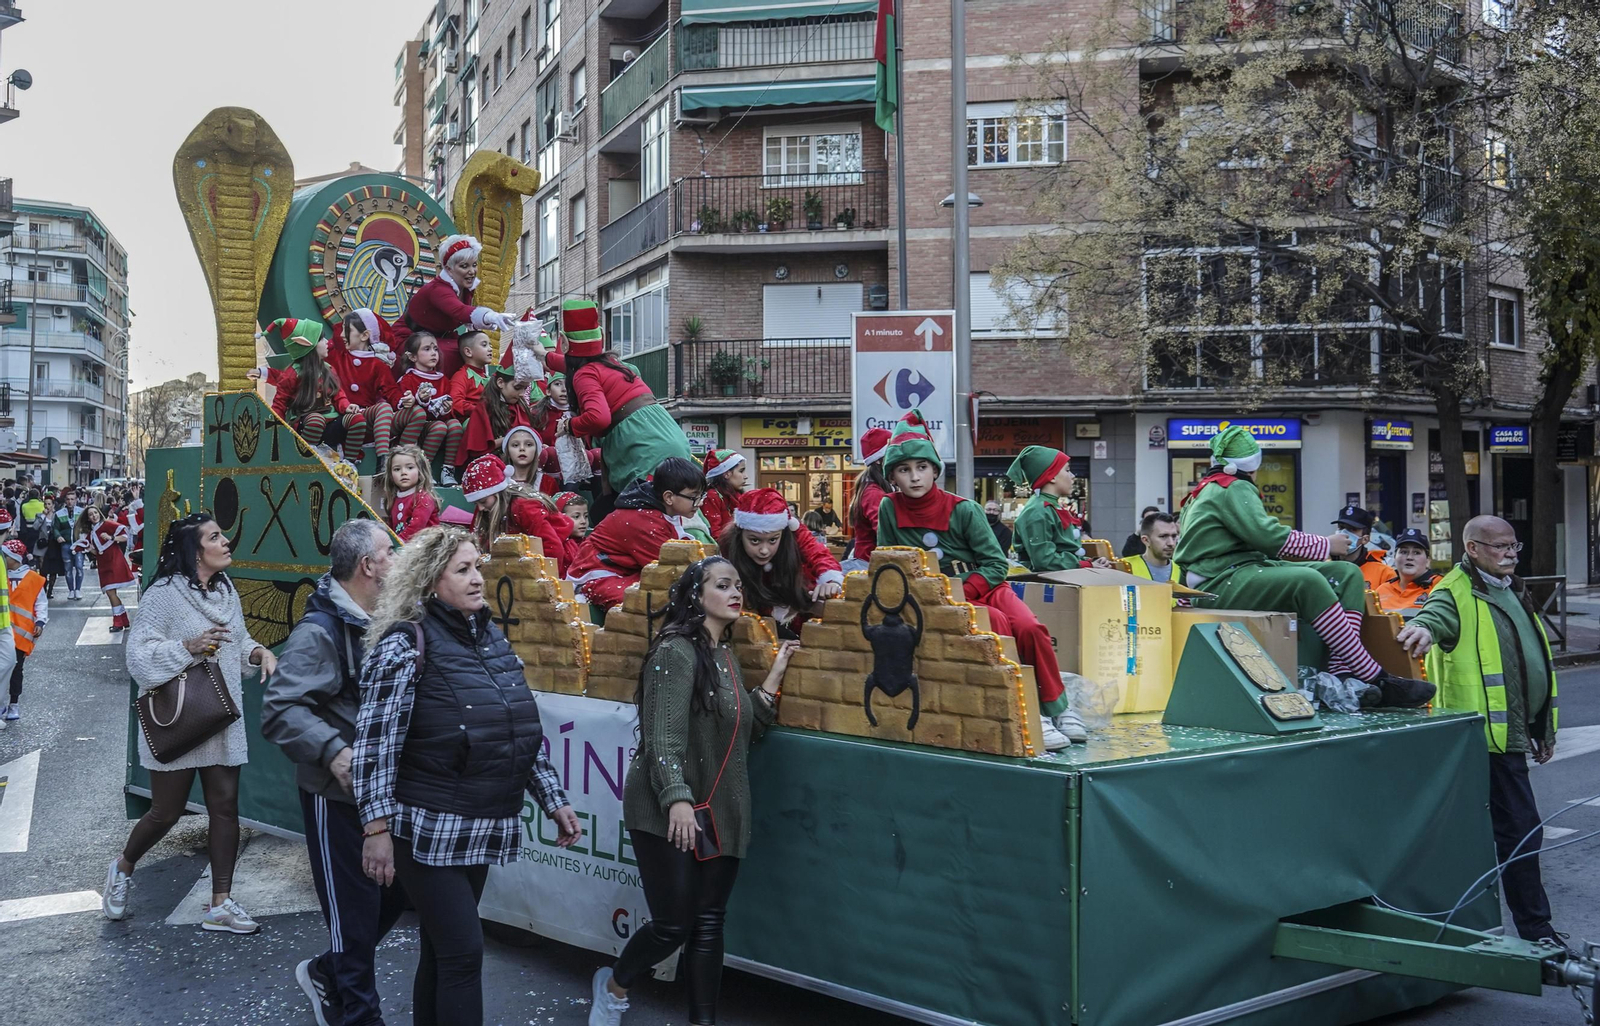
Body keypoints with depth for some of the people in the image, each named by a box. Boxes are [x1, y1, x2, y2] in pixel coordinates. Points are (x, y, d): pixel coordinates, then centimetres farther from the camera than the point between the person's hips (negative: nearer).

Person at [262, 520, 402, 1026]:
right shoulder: (320, 631, -18)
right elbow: (279, 709, -25)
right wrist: (333, 751, -35)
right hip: (338, 795, -8)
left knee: (393, 895, 17)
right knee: (355, 911, 3)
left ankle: (325, 973, 38)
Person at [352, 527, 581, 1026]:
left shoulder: (492, 638, 11)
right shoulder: (406, 643, -11)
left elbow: (523, 731, 16)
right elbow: (375, 741, -14)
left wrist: (554, 800, 13)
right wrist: (377, 828, -18)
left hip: (482, 829, 7)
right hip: (428, 830, -6)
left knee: (443, 950, 15)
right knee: (464, 952, -6)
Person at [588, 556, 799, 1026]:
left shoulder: (726, 657, 12)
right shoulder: (676, 651, -14)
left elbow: (745, 728, 11)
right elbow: (663, 736, -20)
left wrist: (774, 675, 6)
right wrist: (677, 798, -29)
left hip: (721, 812, 8)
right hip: (668, 813, -7)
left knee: (708, 924, 9)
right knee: (673, 924, -1)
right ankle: (612, 986, 26)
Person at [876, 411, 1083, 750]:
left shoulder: (962, 509, -7)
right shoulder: (889, 509, -2)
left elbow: (997, 564, -6)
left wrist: (962, 590, -19)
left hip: (983, 586, 1)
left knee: (1029, 627, -26)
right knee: (997, 624, -31)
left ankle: (1056, 708, -7)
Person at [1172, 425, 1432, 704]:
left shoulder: (1211, 488, 25)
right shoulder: (1233, 487, -4)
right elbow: (1269, 536, -16)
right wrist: (1326, 545, -7)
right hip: (1219, 583, -10)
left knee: (1347, 573, -2)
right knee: (1308, 582, -35)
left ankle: (1342, 676, -21)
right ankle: (1375, 679, -32)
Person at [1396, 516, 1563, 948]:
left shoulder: (1512, 592, 19)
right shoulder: (1457, 592, -9)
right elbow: (1438, 614, -33)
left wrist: (1543, 729, 27)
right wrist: (1425, 628, -57)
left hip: (1511, 731, 9)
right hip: (1487, 731, -9)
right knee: (1521, 830, -5)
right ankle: (1535, 930, 6)